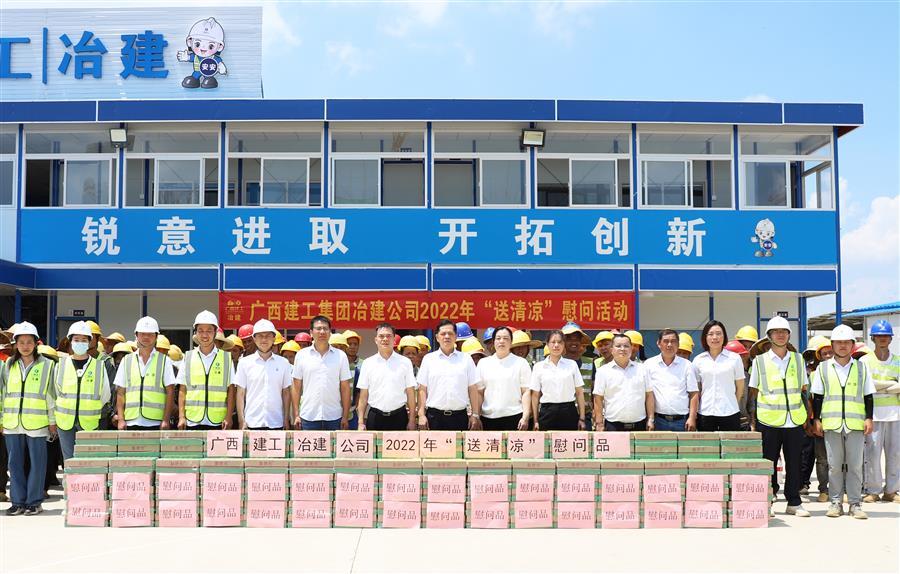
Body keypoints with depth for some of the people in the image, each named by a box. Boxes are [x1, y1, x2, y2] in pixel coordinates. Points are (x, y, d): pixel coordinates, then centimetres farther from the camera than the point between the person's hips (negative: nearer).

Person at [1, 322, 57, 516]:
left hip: (37, 423, -3)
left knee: (37, 462, 2)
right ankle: (18, 501, 16)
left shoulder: (46, 365, 0)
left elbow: (51, 394, 1)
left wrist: (53, 421, 1)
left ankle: (34, 501, 11)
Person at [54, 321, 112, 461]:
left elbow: (106, 395, 8)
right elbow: (57, 392, 14)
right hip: (65, 421, 1)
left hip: (89, 423, -1)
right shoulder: (61, 364, 6)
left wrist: (91, 410, 9)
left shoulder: (99, 365, 2)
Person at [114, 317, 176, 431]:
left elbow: (170, 392, 3)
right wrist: (121, 419, 2)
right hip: (131, 422, 2)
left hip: (155, 423, -2)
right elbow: (120, 393, 12)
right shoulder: (126, 361, 14)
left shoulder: (164, 360, 7)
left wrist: (166, 420, -6)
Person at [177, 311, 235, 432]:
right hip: (193, 421, 1)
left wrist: (228, 417, -3)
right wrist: (181, 417, 1)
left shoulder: (226, 358, 7)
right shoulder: (188, 357, 11)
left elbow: (231, 390, 6)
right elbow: (182, 390, 10)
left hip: (218, 422, -1)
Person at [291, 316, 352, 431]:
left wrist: (346, 416, 0)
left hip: (334, 417, 0)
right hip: (308, 417, 0)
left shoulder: (341, 355, 3)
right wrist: (296, 415, 1)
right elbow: (296, 387, 6)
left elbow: (345, 388, 4)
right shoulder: (302, 355, 3)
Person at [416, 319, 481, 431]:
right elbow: (422, 389, 4)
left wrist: (475, 415, 1)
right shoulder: (428, 359, 5)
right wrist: (421, 415, -2)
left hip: (460, 415, 1)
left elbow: (473, 389, 6)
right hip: (434, 416, 0)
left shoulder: (466, 359, 6)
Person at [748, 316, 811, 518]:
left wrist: (807, 417, 9)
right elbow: (753, 393, 6)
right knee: (768, 462, 1)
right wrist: (752, 421, 1)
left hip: (795, 420, 2)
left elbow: (804, 390, 16)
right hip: (768, 420, -2)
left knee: (794, 462, 5)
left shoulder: (798, 359, 11)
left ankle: (794, 502, 15)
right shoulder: (760, 360, 4)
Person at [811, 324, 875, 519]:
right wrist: (817, 419, 4)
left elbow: (868, 396, 10)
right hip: (831, 423, 0)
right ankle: (835, 502, 10)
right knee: (834, 465, 3)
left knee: (855, 465, 1)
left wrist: (869, 418, 1)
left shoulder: (862, 368, 9)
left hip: (856, 423, 0)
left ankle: (855, 503, 9)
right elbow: (817, 397, 9)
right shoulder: (823, 368, 8)